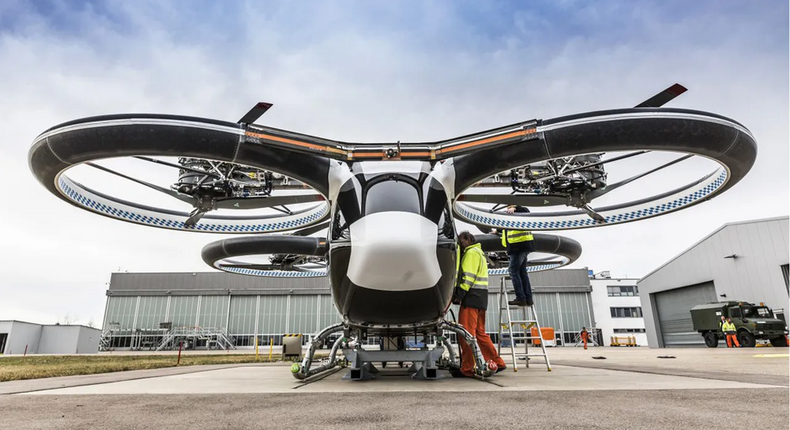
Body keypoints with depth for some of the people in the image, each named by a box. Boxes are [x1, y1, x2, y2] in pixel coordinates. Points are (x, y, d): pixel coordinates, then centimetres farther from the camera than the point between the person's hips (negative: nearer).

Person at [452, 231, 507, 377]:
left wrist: (459, 294, -19)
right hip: (481, 298, 10)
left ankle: (467, 369, -6)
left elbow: (468, 276, -16)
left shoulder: (471, 252, -6)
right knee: (480, 333, 13)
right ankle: (497, 363, 15)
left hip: (472, 296, -10)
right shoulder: (479, 252, 26)